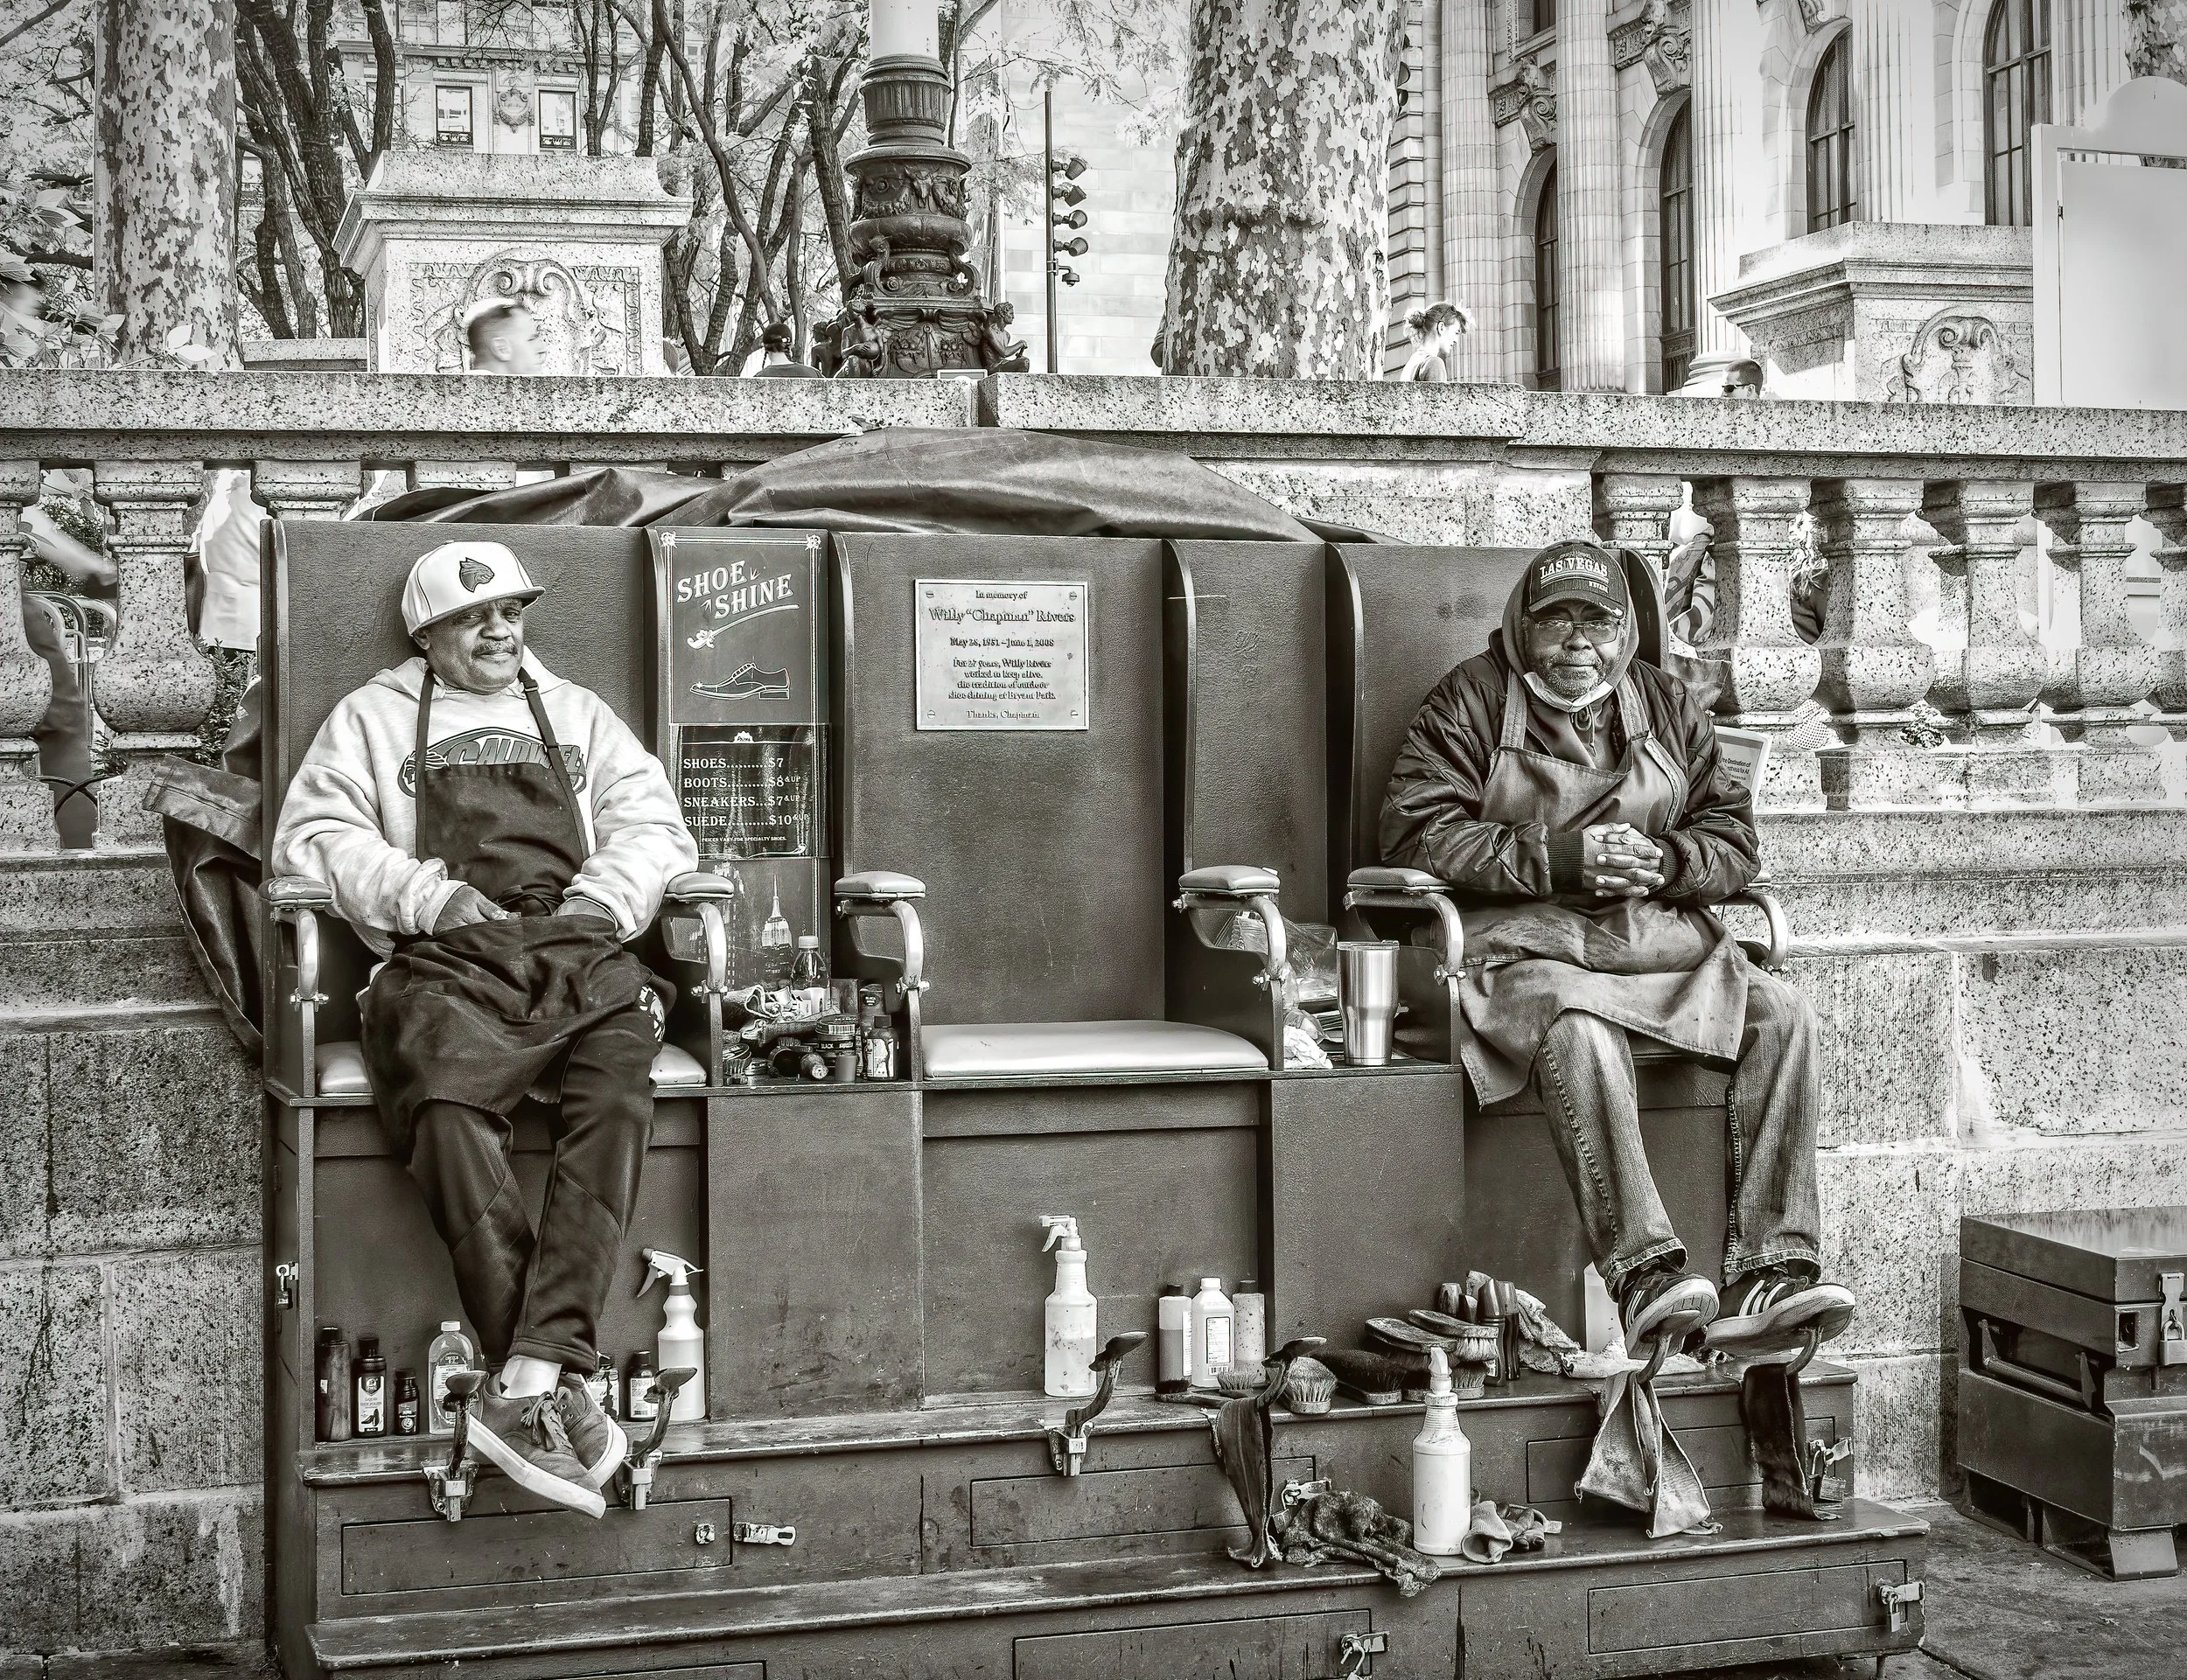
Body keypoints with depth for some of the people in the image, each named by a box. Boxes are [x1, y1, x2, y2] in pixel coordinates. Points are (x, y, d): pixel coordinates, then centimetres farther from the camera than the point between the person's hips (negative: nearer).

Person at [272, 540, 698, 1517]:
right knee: (446, 1108, -35)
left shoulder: (578, 714, 30)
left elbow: (651, 824, 22)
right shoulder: (371, 719, 24)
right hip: (446, 959, -1)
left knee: (616, 1096, -33)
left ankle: (529, 1382, -39)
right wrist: (428, 893, -5)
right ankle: (557, 1385, -36)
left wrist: (603, 895, 0)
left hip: (580, 951, 2)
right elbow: (314, 836, 11)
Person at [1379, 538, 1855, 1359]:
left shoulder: (1667, 705, 19)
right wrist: (1560, 859, -14)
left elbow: (1736, 837, 16)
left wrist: (1665, 861, -9)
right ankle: (1646, 1276, -44)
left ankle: (1769, 1276, -25)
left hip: (1662, 941, 5)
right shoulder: (1473, 698, 5)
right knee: (1579, 1031, -38)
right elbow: (1416, 831, -7)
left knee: (1782, 1016, -19)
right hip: (1527, 944, -5)